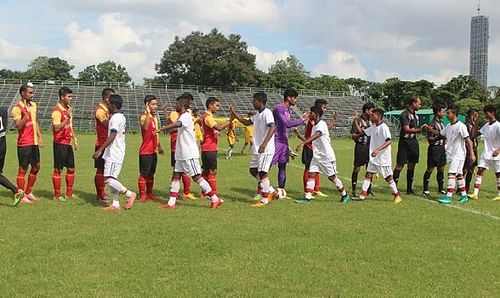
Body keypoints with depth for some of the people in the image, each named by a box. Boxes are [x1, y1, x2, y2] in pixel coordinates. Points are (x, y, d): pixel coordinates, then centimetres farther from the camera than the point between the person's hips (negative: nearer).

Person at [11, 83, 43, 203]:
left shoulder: (34, 105, 11)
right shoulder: (17, 108, -12)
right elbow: (18, 126, -21)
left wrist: (40, 136, 15)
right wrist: (26, 115, -33)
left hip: (34, 142, 8)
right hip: (24, 144, -8)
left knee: (36, 167, 12)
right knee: (23, 169, 0)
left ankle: (28, 192, 25)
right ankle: (21, 196, 8)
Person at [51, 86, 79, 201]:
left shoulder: (68, 108, 11)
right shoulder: (57, 111, -16)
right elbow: (56, 128, -26)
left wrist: (74, 139, 19)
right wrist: (67, 117, -31)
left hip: (68, 143, 9)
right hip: (60, 143, -8)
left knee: (71, 169, 11)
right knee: (58, 170, -1)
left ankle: (69, 194, 21)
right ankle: (57, 195, 7)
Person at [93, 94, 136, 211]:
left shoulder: (116, 118, -16)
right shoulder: (121, 116, 15)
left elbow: (112, 137, -24)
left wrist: (100, 150, -25)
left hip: (114, 154, -10)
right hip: (114, 153, 10)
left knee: (108, 179, -11)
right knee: (112, 179, 10)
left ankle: (129, 194, -4)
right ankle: (115, 204, 12)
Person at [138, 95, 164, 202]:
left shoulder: (155, 117, 13)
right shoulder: (143, 116, -12)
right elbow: (145, 127, -35)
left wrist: (159, 146, 21)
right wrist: (148, 113, -37)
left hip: (153, 150, 8)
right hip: (145, 151, -8)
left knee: (151, 173, 14)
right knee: (143, 174, -1)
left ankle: (149, 194, 23)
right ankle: (142, 195, 5)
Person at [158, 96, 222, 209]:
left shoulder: (186, 116, -16)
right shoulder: (182, 117, 16)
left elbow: (176, 124, -34)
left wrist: (161, 129, -37)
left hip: (189, 154, -10)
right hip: (181, 154, 10)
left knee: (197, 177, -7)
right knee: (176, 176, 7)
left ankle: (215, 199, 0)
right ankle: (171, 203, 10)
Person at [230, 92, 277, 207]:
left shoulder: (267, 113, -14)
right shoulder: (258, 115, 16)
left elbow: (272, 127, -26)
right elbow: (246, 122, 26)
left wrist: (264, 143, -35)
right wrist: (234, 113, 17)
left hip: (266, 149, -10)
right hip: (257, 149, 10)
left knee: (262, 172, -7)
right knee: (253, 170, 14)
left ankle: (264, 199, 1)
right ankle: (270, 190, 23)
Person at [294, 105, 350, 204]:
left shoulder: (322, 124, -17)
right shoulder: (314, 126, 11)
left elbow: (316, 136, -35)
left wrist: (302, 143, -44)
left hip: (327, 156, -8)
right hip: (316, 156, 8)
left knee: (332, 177, 3)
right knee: (311, 174, -4)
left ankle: (345, 195, 21)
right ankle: (307, 197, -6)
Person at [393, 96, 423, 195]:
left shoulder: (415, 115, 15)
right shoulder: (404, 114, -12)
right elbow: (407, 130, -19)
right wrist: (420, 129, -22)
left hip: (413, 141, 8)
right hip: (405, 142, -8)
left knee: (412, 165, 10)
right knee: (400, 165, -7)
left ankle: (409, 188, 17)